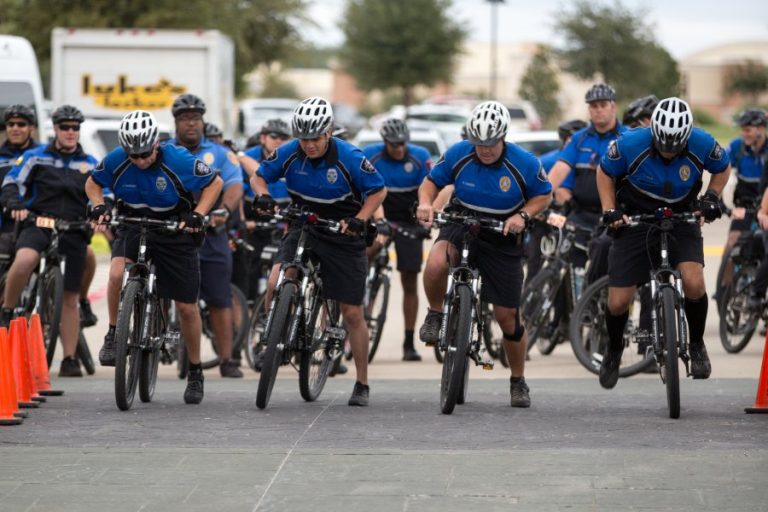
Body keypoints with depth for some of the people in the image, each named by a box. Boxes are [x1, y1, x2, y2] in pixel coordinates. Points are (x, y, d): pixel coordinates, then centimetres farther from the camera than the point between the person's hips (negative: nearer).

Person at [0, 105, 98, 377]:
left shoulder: (90, 164, 13)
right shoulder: (35, 157, 7)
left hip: (73, 232, 2)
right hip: (38, 223, -2)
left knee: (70, 298, 3)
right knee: (25, 259, -36)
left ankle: (69, 360, 8)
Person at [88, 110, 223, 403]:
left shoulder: (178, 160, -22)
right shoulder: (116, 161, -15)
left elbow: (214, 183, -8)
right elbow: (93, 183, 5)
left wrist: (198, 214, -22)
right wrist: (98, 206, -15)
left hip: (175, 233, -1)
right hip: (133, 228, 1)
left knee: (186, 305, 3)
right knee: (117, 273, -31)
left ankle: (195, 373, 21)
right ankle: (113, 335, -9)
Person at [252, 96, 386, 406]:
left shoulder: (349, 158, -19)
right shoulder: (289, 153, -11)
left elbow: (378, 191, -8)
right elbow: (259, 176, 3)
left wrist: (360, 219, -24)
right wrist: (262, 195, -19)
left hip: (343, 237, -2)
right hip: (303, 228, 2)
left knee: (352, 313, 2)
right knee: (276, 283, -26)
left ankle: (362, 384, 14)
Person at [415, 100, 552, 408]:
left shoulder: (524, 163, -17)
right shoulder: (458, 154, -14)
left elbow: (544, 196, -2)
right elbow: (432, 182, 0)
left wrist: (523, 215, -21)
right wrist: (425, 203, -22)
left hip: (502, 238, 0)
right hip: (462, 225, 0)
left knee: (507, 316, 2)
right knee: (436, 264, -36)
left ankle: (518, 382, 23)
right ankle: (435, 315, -6)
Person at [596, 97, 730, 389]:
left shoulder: (702, 145, -19)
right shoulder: (630, 145, -22)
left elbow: (722, 169, 4)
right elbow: (605, 172, -2)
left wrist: (712, 198, -11)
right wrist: (609, 209, -11)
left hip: (681, 222, 0)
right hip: (635, 222, 0)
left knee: (693, 282, -27)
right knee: (618, 302, -4)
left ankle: (697, 345, 0)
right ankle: (614, 348, 30)